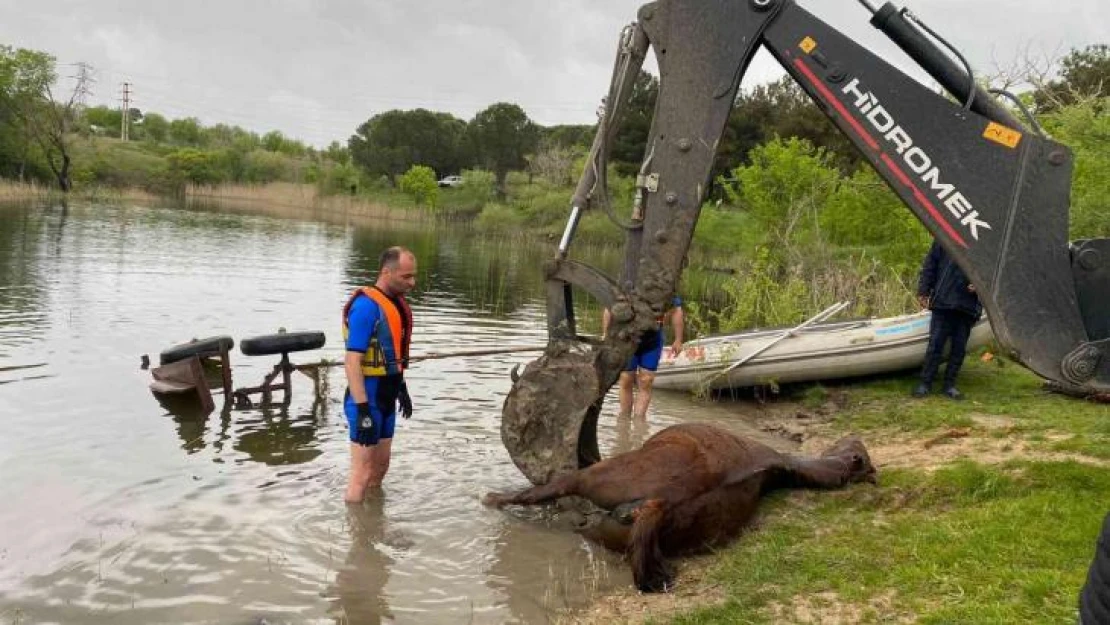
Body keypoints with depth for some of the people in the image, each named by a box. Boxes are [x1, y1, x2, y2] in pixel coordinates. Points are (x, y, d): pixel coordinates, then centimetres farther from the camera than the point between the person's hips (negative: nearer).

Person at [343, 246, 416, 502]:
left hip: (386, 396, 9)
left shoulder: (397, 303, 8)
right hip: (367, 397, -9)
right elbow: (352, 361, -24)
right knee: (362, 473, -4)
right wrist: (362, 410, -27)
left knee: (380, 466, 19)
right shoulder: (366, 305, -20)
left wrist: (402, 389, 22)